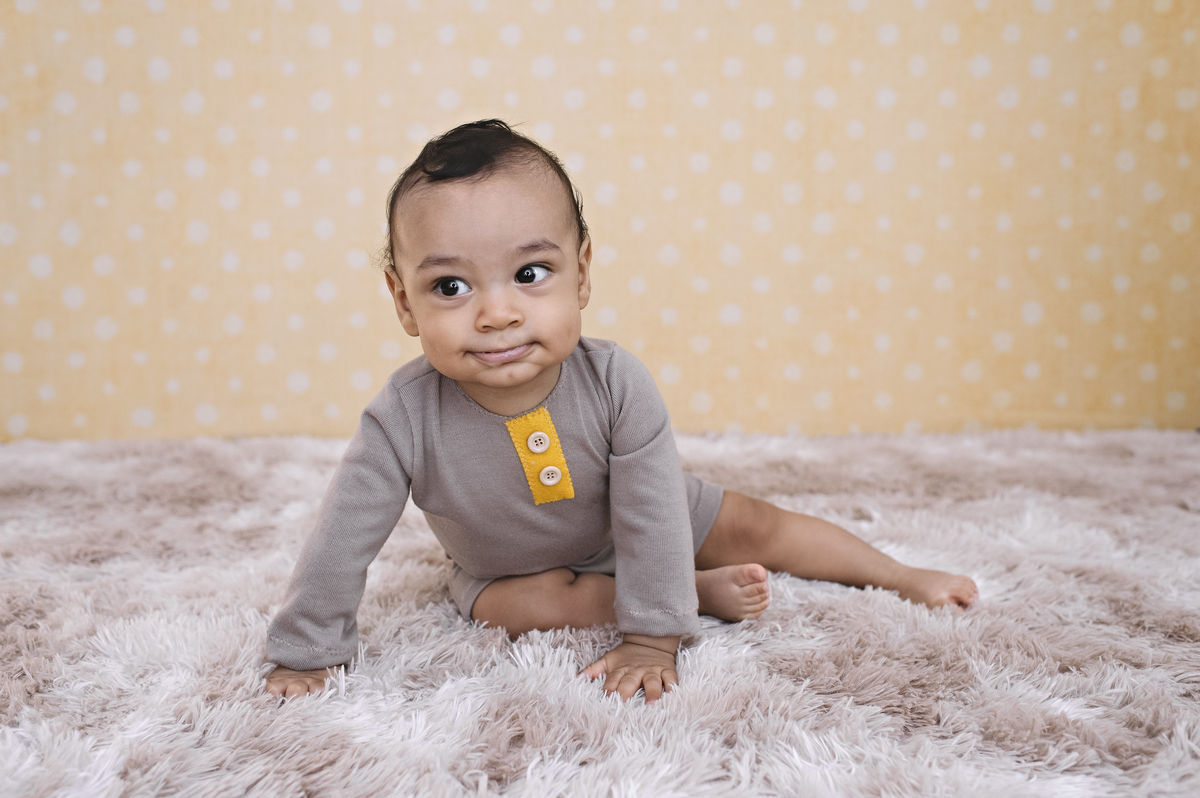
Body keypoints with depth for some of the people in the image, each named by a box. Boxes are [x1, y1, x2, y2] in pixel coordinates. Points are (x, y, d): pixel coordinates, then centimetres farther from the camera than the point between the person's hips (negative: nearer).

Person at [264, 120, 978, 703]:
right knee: (535, 605, -31)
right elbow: (345, 540, -25)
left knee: (759, 527, 1)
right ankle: (703, 591, -11)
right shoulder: (405, 419, -35)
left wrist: (652, 639, -26)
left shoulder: (617, 384, -35)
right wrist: (307, 654, -19)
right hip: (508, 568, 0)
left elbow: (652, 519, -28)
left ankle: (901, 576, 25)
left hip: (622, 531, 1)